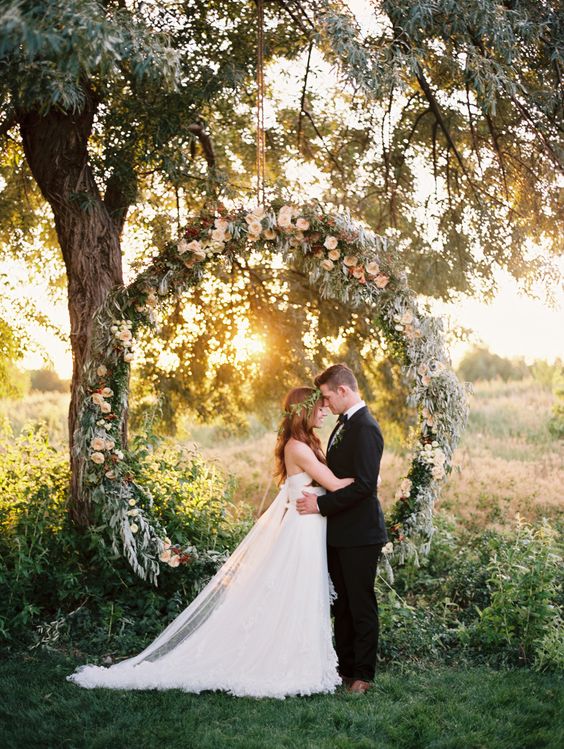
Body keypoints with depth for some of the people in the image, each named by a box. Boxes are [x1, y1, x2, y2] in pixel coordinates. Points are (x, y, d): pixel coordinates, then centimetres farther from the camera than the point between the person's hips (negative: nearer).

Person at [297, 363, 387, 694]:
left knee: (362, 605, 1)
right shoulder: (344, 425, 14)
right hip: (340, 533, 10)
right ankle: (345, 668, 26)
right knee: (343, 603, 16)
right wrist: (313, 494, 11)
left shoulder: (365, 428, -17)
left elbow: (364, 484, -24)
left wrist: (321, 504, -20)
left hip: (359, 534, -10)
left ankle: (363, 675, 11)